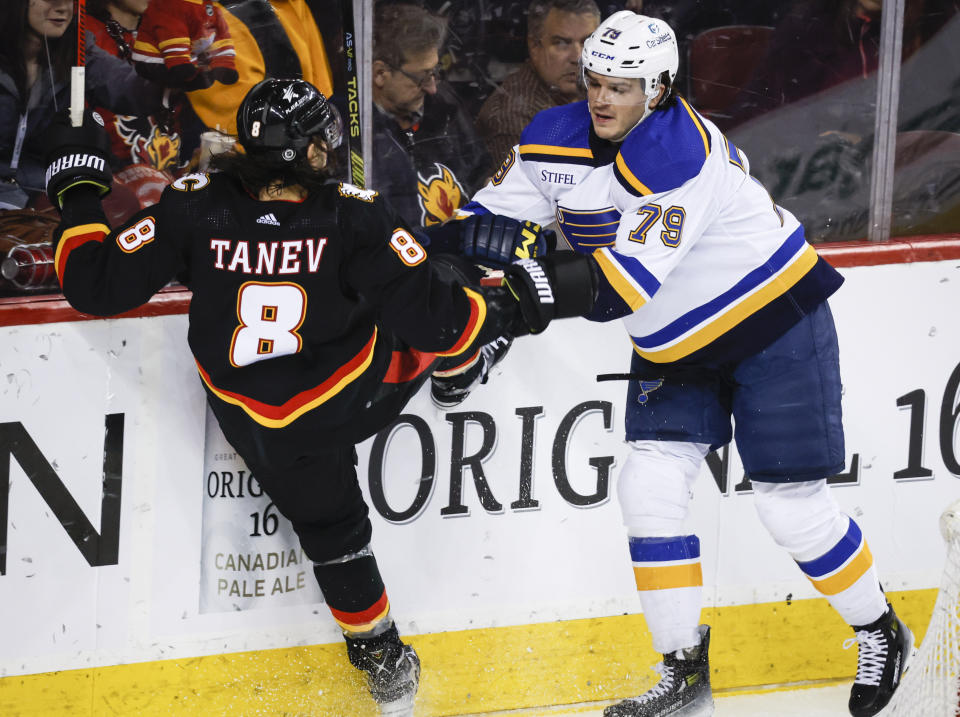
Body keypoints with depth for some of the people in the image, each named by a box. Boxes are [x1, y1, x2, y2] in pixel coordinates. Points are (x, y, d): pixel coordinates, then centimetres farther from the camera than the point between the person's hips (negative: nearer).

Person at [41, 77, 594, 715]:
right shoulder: (353, 218, -25)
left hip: (268, 433, 3)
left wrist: (78, 191, -2)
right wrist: (512, 306, -8)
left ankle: (383, 661, 38)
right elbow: (434, 315, -24)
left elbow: (97, 285, -16)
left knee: (331, 530, 26)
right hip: (366, 394, -2)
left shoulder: (193, 209, -22)